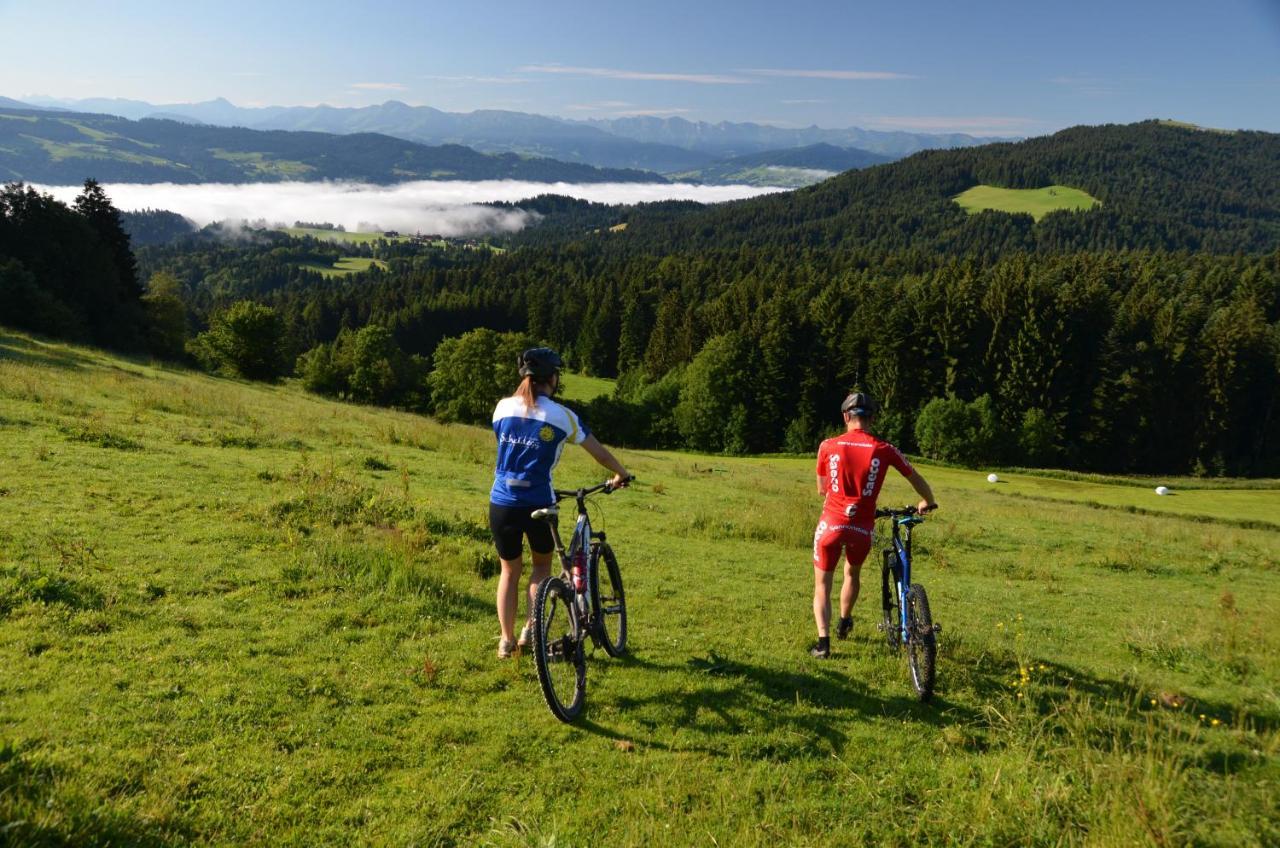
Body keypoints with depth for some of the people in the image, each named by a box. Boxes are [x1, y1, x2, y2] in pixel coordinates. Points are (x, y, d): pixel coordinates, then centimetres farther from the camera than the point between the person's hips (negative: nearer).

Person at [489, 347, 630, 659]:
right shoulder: (562, 416, -5)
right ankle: (530, 628, 12)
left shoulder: (503, 407, 3)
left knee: (509, 570, 19)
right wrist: (621, 474, 22)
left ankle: (506, 639, 20)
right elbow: (598, 450, 5)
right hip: (537, 503, -2)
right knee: (542, 563, 22)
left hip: (501, 502, 3)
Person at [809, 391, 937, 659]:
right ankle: (844, 624, 47)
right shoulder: (885, 450, -2)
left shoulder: (828, 446, -2)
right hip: (862, 528, 1)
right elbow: (917, 480, 11)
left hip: (831, 524, -1)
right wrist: (927, 503, 32)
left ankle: (823, 642, -3)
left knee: (822, 585, 12)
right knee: (852, 574, 29)